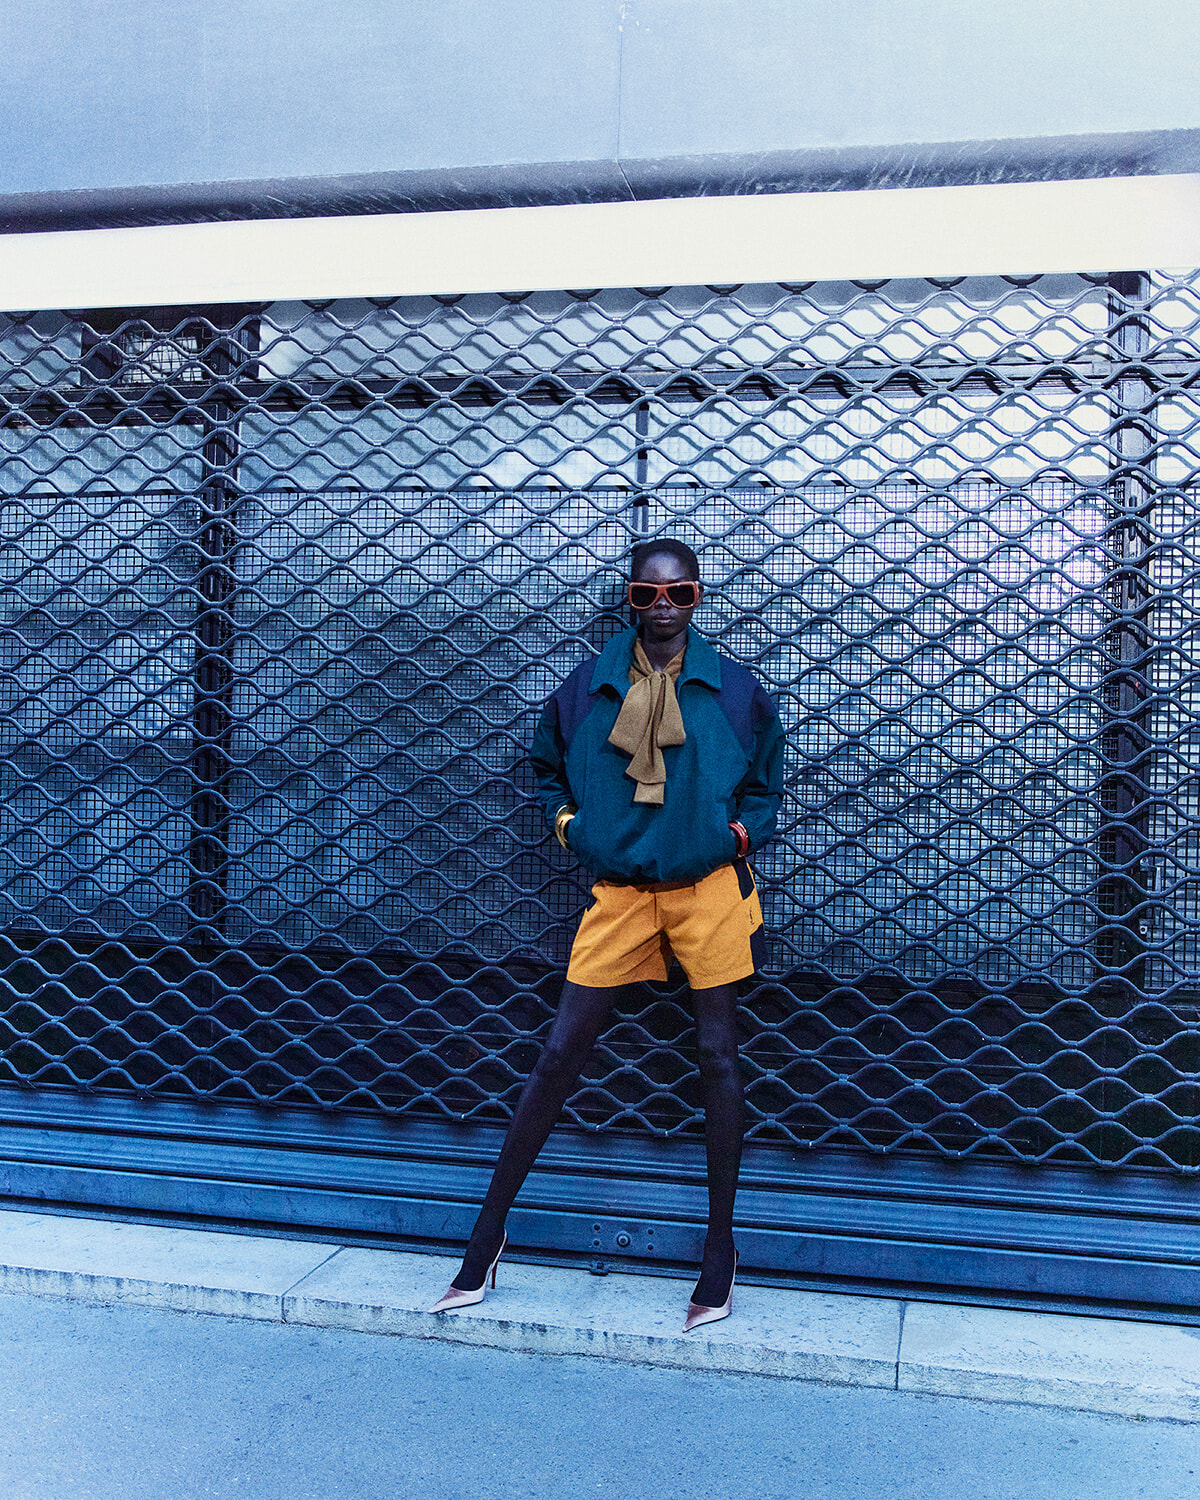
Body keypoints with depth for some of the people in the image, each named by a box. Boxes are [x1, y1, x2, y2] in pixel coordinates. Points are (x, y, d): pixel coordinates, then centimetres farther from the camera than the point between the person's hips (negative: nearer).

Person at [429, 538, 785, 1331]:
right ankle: (488, 1236, 14)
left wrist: (737, 834, -2)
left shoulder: (737, 690, -1)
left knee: (718, 1056, 4)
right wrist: (572, 825, 2)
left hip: (711, 887, -1)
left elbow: (766, 784, 13)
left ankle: (722, 1247, 21)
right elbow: (549, 769, 17)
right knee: (561, 1054, 2)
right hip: (619, 891, 1)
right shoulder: (588, 687, 1)